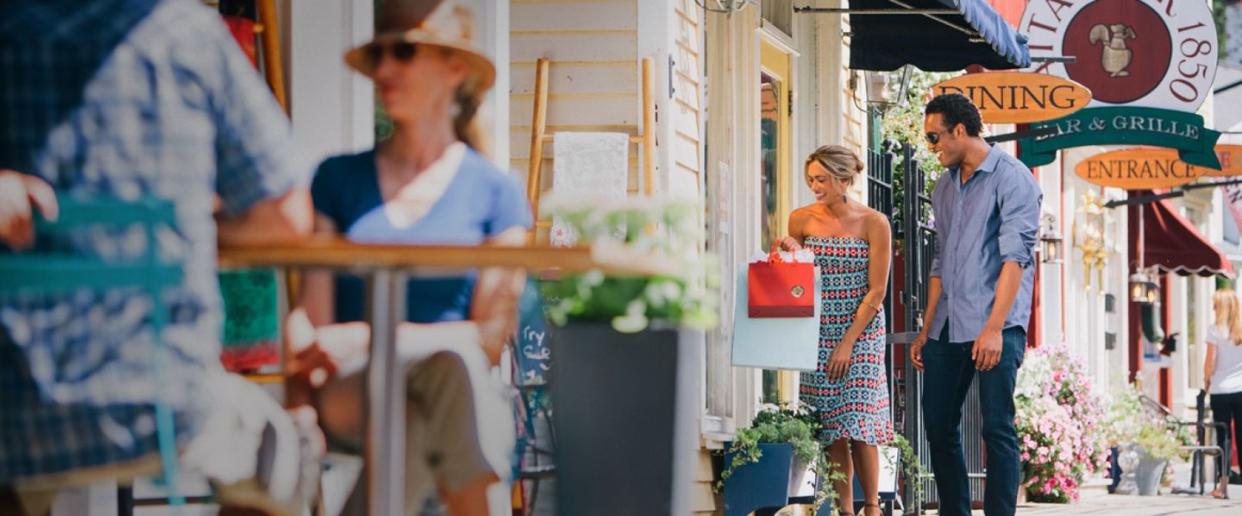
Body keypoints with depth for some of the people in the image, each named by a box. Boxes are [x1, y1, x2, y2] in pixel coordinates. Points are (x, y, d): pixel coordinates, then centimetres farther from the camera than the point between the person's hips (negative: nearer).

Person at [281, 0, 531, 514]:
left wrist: (372, 338, -14)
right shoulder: (338, 178, 14)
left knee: (453, 366, -37)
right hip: (351, 392, 0)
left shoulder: (495, 192, 10)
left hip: (451, 389, 0)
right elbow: (311, 317, 6)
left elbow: (491, 337, 0)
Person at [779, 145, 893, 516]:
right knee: (831, 430, 0)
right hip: (817, 333, 3)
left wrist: (848, 343, -11)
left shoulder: (873, 223, -6)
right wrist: (791, 255, -8)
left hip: (861, 332, -3)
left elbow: (876, 291, -7)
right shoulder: (801, 219, 2)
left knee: (858, 423, -8)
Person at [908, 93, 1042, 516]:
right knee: (939, 427, 8)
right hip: (947, 327, 8)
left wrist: (994, 328, -23)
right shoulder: (944, 188, 17)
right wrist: (926, 331, 18)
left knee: (997, 428, -8)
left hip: (994, 326, -8)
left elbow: (1015, 257, -15)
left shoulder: (1011, 178, -7)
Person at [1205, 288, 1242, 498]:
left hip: (1221, 391, -2)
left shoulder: (1216, 331, -5)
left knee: (1223, 437, 1)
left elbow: (1210, 363, -7)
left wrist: (1207, 381, 9)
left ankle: (1224, 485, -2)